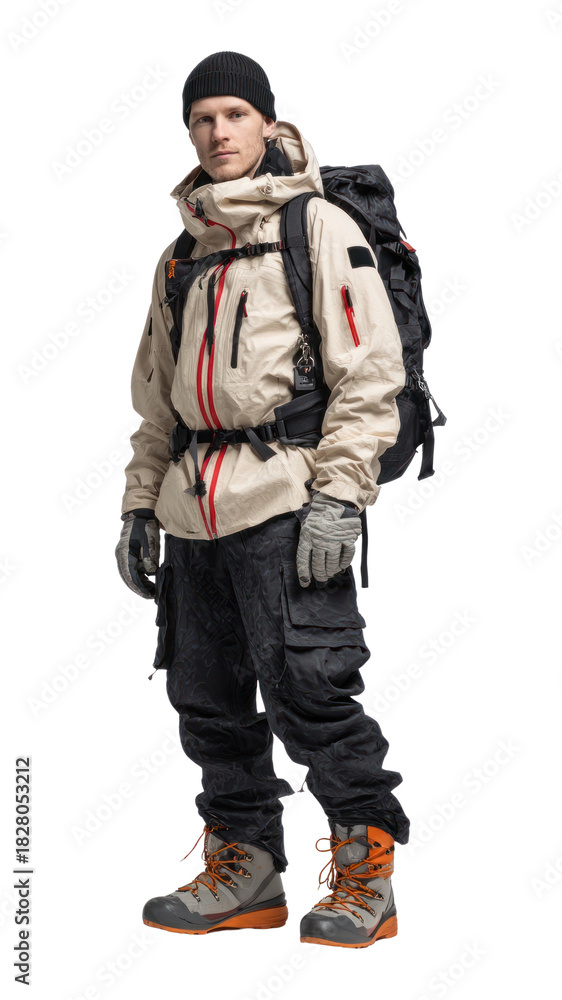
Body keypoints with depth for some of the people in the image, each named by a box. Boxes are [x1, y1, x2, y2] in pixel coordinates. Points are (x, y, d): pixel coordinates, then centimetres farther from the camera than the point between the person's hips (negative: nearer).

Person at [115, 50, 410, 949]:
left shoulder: (320, 227, 0)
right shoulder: (182, 253, 21)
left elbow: (371, 371, -7)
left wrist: (339, 493, -15)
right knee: (208, 699, 9)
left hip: (285, 501, -7)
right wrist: (140, 502, 18)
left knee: (306, 691, -8)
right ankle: (243, 870, 22)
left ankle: (365, 872, 6)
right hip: (195, 509, 7)